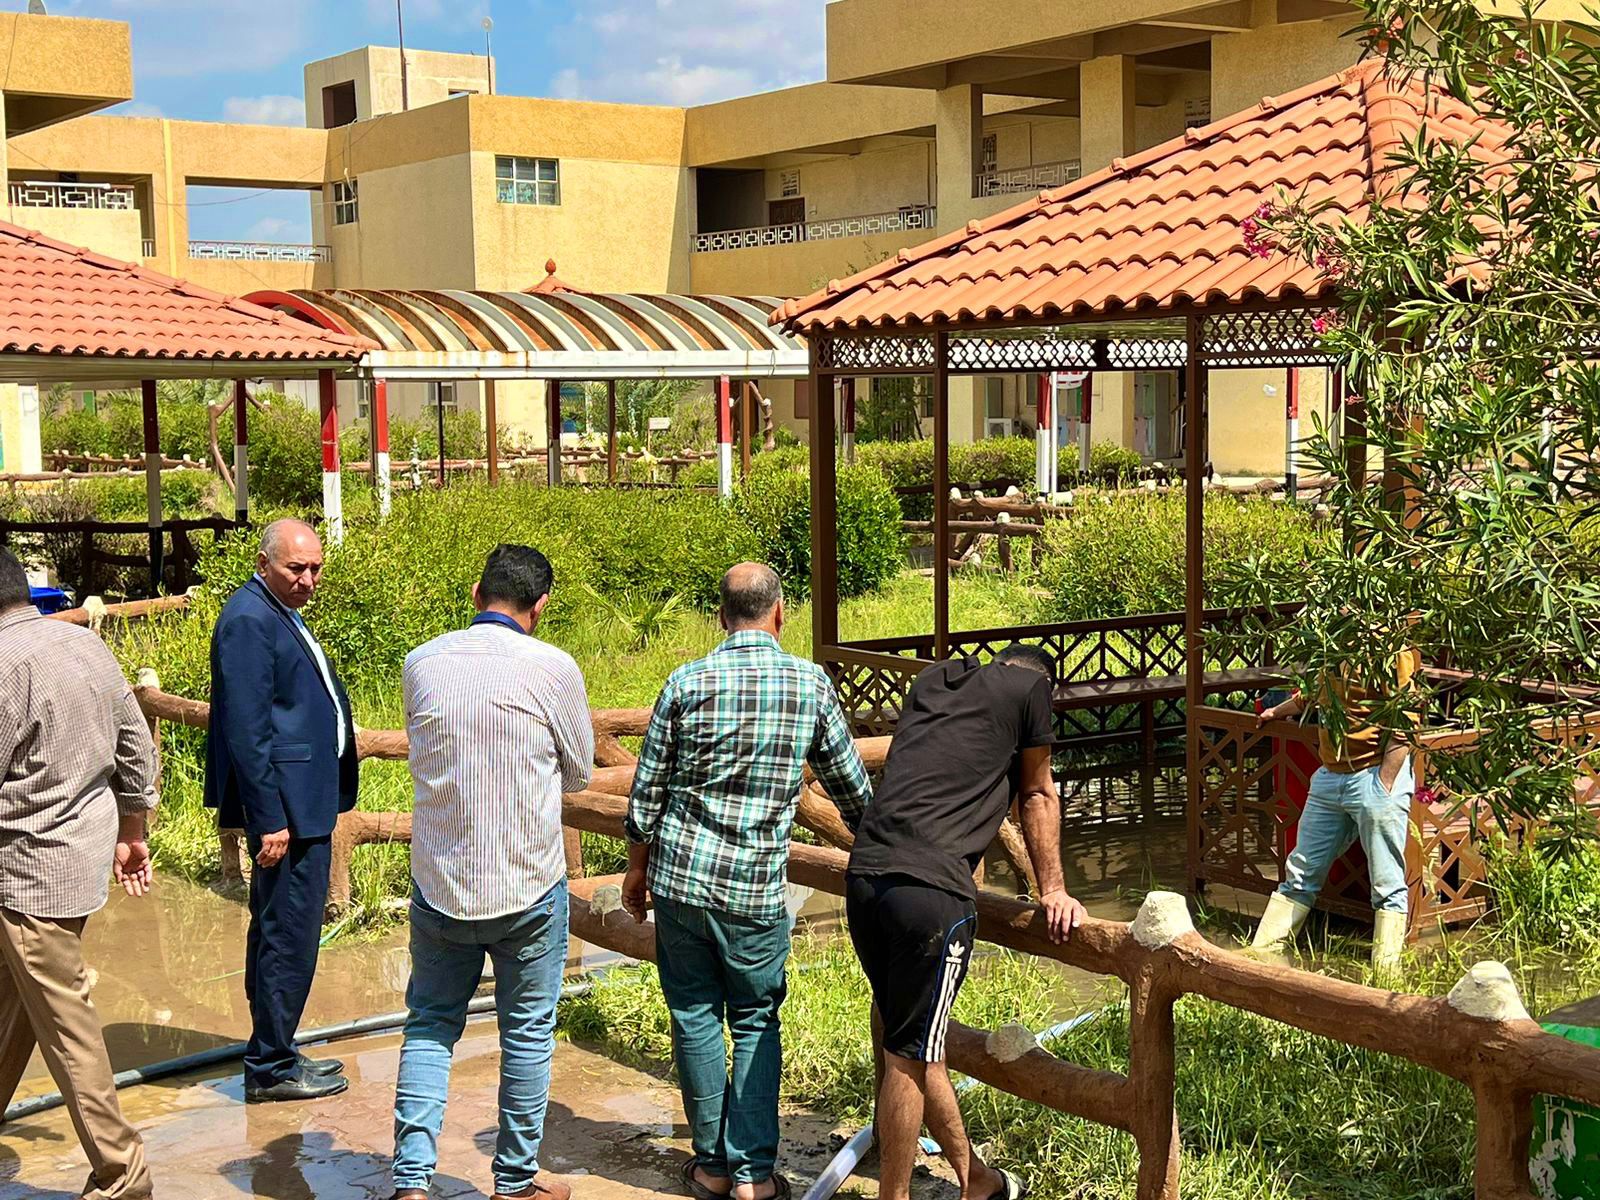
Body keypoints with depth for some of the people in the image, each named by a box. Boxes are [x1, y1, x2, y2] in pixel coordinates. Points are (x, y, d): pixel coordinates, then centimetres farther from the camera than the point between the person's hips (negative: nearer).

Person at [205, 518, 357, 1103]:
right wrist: (270, 819, -23)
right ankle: (271, 1069, 5)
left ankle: (273, 1055, 27)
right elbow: (246, 730, -21)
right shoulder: (248, 621, -16)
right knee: (289, 934, -5)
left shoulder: (280, 615, 16)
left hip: (303, 802, 11)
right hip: (284, 804, -11)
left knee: (277, 930, 17)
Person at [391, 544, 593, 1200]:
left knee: (430, 1027, 15)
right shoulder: (552, 668, -12)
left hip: (438, 882, 3)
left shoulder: (421, 663, -1)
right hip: (530, 887, -3)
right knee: (527, 1033, 12)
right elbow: (579, 773, 2)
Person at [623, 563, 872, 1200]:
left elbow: (647, 787, 1)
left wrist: (637, 865, 15)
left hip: (680, 877, 0)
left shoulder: (688, 682, -5)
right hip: (758, 889, 0)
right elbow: (850, 782, 8)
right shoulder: (811, 683, -3)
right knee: (756, 1023, 11)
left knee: (695, 1017, 11)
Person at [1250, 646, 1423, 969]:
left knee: (1387, 885, -2)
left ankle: (1384, 976, 4)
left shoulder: (1396, 650, -13)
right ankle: (1260, 955, 18)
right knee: (1300, 875, 12)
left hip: (1376, 775, -8)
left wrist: (1383, 788, -18)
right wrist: (1278, 711, 50)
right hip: (1329, 775, 8)